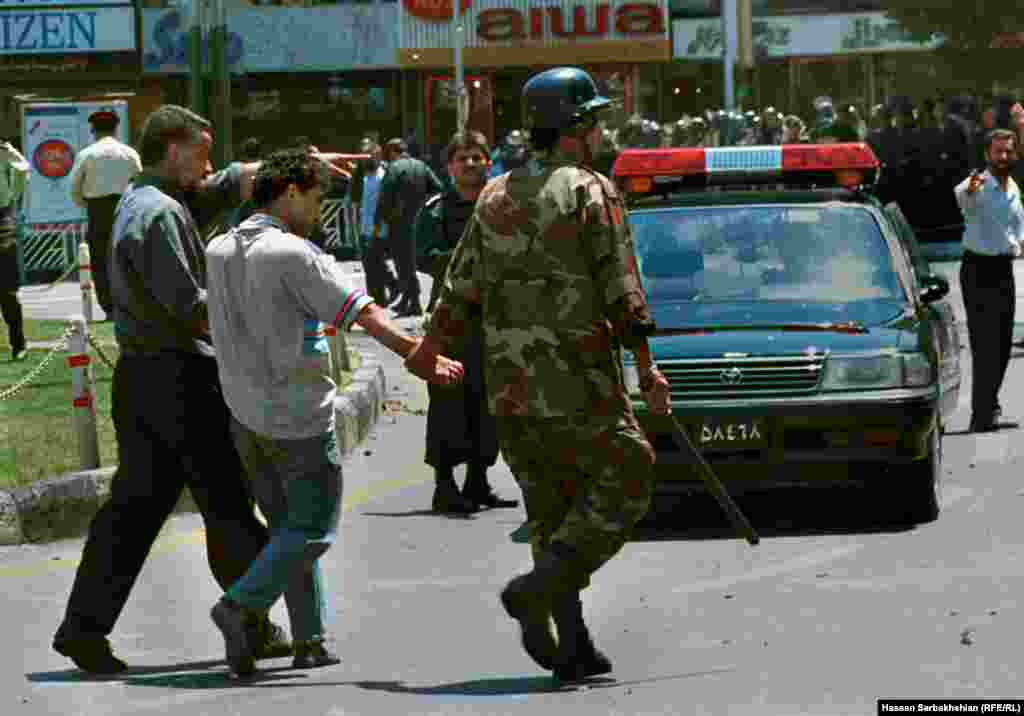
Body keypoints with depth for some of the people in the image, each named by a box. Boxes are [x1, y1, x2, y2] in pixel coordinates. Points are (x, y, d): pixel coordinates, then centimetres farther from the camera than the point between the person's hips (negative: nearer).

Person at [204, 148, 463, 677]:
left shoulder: (219, 251, 5)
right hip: (298, 414, -7)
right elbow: (364, 314, -15)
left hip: (245, 412, 7)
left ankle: (309, 640, 12)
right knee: (312, 529, 0)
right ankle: (241, 605, -16)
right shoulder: (292, 253, -15)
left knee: (287, 525, 14)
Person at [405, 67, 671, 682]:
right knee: (624, 483, 4)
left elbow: (463, 285, 14)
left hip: (509, 381, 6)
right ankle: (537, 588, -13)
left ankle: (573, 646, 6)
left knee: (551, 506, 11)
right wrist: (647, 366, -7)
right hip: (578, 382, -6)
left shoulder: (496, 197, 11)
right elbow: (621, 291, -11)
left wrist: (431, 345, 28)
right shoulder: (592, 193, -7)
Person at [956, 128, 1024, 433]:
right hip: (978, 268, -7)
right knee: (985, 343, -11)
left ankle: (986, 407, 23)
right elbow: (961, 196, -40)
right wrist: (969, 190, -62)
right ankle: (985, 414, -13)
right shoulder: (978, 185, -14)